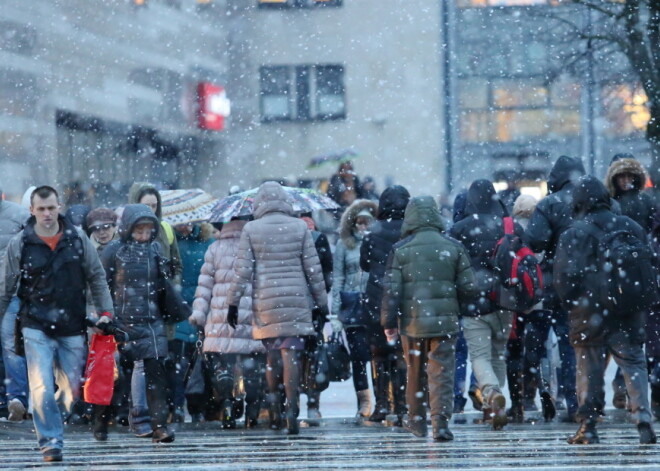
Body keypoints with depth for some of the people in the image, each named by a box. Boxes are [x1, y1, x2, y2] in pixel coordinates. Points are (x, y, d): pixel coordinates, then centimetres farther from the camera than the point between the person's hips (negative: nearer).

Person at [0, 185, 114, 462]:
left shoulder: (78, 239, 2)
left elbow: (97, 278, 10)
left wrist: (105, 311, 3)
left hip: (72, 327, 2)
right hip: (36, 327, -1)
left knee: (72, 388, 6)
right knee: (42, 388, -12)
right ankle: (50, 442, -5)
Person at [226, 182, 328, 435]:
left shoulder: (251, 229, 0)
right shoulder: (300, 227, 2)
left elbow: (242, 269, -2)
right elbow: (313, 268, 4)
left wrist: (233, 302, 5)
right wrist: (321, 302, 12)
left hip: (265, 301, 0)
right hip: (297, 300, 0)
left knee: (272, 354, 14)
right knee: (291, 354, -4)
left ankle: (275, 408, 13)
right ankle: (292, 411, -12)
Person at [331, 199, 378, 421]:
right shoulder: (344, 244, 9)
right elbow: (337, 279, 9)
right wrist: (335, 313, 3)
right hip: (353, 306, 1)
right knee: (358, 355, 2)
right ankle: (363, 402, 8)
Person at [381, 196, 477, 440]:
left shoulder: (400, 249, -3)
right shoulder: (453, 248, -1)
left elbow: (391, 289, -4)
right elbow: (469, 289, 1)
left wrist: (389, 322, 2)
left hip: (412, 321, 1)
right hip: (445, 321, -1)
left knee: (415, 373, 15)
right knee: (442, 373, -1)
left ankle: (417, 421, 27)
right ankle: (440, 422, -14)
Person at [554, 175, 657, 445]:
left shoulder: (573, 235, -6)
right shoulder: (631, 228, 6)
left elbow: (565, 277, -9)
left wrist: (571, 305, 6)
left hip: (589, 314, -2)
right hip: (628, 316, 2)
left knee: (589, 370, 6)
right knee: (634, 365, 5)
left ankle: (588, 425, 8)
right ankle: (642, 417, -12)